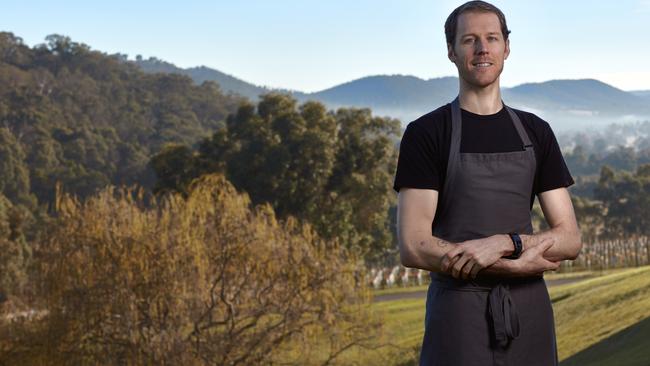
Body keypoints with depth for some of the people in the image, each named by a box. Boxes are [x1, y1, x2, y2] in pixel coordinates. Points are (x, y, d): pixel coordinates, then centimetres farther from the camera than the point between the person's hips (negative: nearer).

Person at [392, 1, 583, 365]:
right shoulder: (425, 134, -3)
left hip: (530, 312, 4)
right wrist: (518, 264, -11)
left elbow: (571, 240, 4)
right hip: (459, 311, -3)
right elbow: (414, 247, -12)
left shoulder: (536, 132, 9)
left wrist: (505, 242, -16)